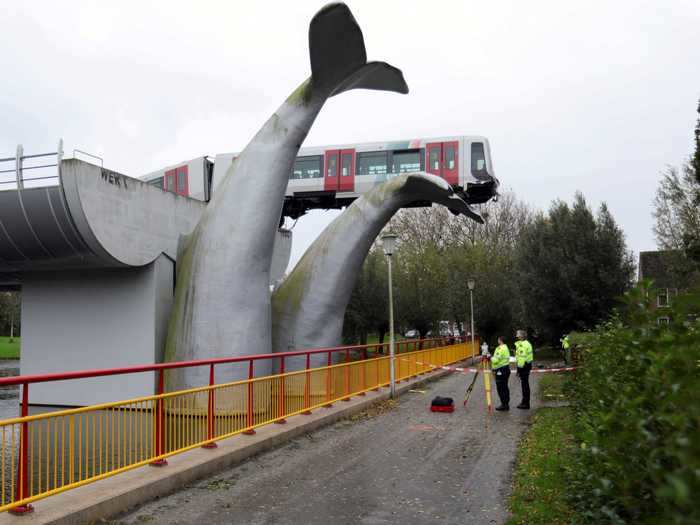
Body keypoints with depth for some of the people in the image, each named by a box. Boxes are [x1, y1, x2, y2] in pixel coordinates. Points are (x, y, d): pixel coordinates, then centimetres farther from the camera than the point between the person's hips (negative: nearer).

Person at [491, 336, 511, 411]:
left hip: (501, 370, -10)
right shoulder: (506, 348, 17)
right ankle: (506, 404, 17)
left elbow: (496, 360, -23)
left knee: (501, 388, -5)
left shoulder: (500, 348, -16)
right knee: (505, 387, 13)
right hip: (506, 368, 10)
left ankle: (504, 405, -4)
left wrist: (490, 358, -5)